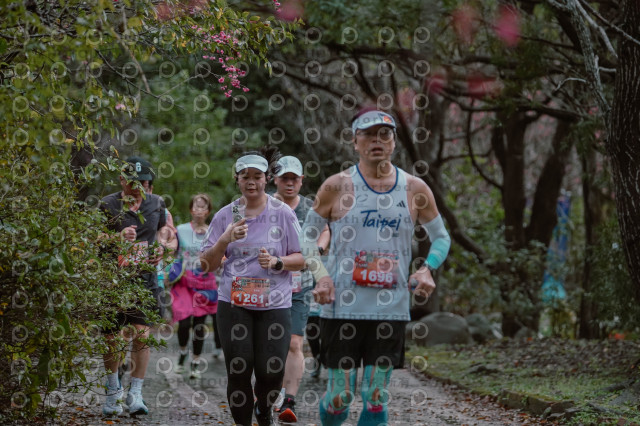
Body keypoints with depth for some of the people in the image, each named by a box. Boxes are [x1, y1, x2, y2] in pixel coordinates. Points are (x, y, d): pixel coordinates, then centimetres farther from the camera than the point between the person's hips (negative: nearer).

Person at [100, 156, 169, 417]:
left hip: (144, 278, 1)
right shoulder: (108, 205, -3)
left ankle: (135, 395, -1)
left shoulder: (156, 203, 7)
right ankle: (113, 391, 24)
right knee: (112, 338, 3)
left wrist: (161, 250, 3)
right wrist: (118, 237, -24)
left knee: (142, 335, -10)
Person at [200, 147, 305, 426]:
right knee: (238, 371, -4)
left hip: (274, 305, -1)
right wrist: (225, 240, -13)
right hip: (233, 304, 1)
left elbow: (301, 260, 4)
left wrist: (277, 262, -16)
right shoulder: (225, 216, 4)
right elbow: (206, 265, 4)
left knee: (271, 372, -4)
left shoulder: (283, 214, 1)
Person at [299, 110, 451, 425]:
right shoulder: (338, 186, -1)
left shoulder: (414, 189, 5)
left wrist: (427, 268, -3)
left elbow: (441, 237, 17)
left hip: (391, 308, 2)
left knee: (376, 397, 1)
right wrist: (320, 275, -10)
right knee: (340, 396, -1)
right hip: (342, 306, -2)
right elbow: (307, 234, 6)